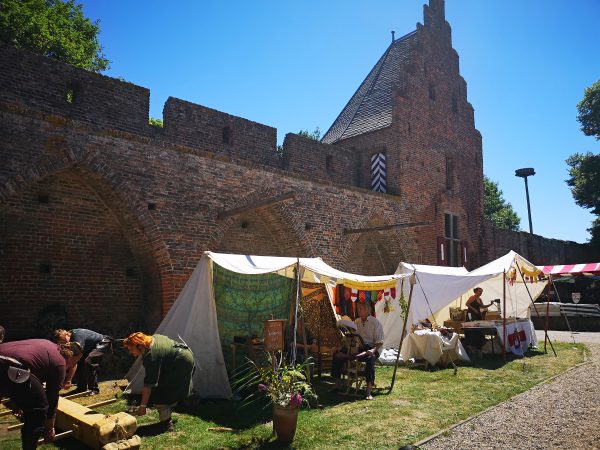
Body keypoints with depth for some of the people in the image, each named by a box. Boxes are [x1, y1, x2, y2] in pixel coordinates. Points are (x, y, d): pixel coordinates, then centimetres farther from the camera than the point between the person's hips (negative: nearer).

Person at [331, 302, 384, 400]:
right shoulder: (356, 322, 17)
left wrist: (373, 350, -23)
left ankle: (368, 391, -38)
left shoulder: (375, 323, 0)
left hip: (370, 349, -5)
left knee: (370, 359, -40)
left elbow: (379, 342, -5)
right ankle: (337, 382, -3)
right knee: (337, 355, -15)